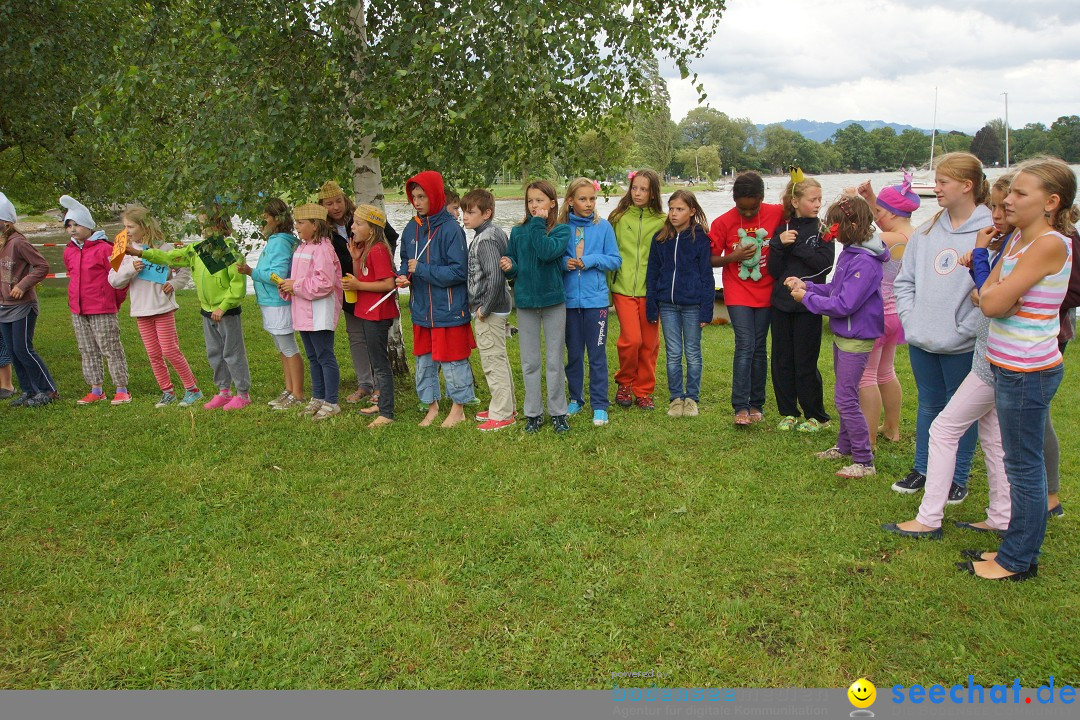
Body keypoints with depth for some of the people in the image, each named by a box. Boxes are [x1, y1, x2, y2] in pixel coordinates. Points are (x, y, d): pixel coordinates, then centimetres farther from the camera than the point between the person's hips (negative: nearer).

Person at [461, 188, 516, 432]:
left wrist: (484, 309, -20)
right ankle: (506, 407, 30)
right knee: (499, 360, 19)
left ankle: (501, 414, 7)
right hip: (499, 308, 10)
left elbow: (495, 276, -30)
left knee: (493, 362, -2)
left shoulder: (485, 240, -19)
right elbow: (507, 265, 19)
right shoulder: (497, 232, 10)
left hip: (489, 313, -10)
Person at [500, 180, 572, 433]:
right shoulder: (518, 232, 5)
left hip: (553, 300, -2)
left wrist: (538, 224, -15)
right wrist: (508, 266, -13)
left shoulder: (561, 230, -4)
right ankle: (533, 413, 20)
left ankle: (558, 412, 18)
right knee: (529, 363, 9)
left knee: (554, 361, 6)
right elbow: (510, 264, 9)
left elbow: (547, 252, -23)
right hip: (525, 301, 3)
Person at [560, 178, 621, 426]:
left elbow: (615, 260, 1)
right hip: (570, 300, 2)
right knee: (573, 353, 12)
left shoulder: (603, 226, 0)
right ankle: (576, 399, 27)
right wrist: (564, 263, -12)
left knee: (597, 354, 0)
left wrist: (591, 260, -14)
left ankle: (600, 405, 9)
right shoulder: (561, 227, 3)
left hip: (596, 299, -2)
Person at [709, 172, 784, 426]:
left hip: (765, 292, 2)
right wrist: (734, 256, -19)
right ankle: (741, 407, -8)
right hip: (737, 293, -2)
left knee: (759, 348, 8)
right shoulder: (722, 223, -6)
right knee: (745, 346, -11)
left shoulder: (776, 213, -5)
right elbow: (711, 260, -2)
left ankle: (757, 404, 18)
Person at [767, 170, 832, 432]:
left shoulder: (822, 229, 1)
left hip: (808, 304, -3)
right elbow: (774, 270, -1)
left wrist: (795, 246, -12)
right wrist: (779, 243, -16)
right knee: (781, 360, 7)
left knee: (805, 362, -1)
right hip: (782, 302, 3)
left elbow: (825, 262, -15)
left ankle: (816, 415, 14)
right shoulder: (782, 228, 7)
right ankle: (788, 412, 21)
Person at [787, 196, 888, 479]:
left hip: (857, 338, -10)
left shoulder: (865, 263, -25)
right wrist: (806, 286, 2)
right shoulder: (848, 253, 4)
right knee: (845, 395, 20)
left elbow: (844, 305, -27)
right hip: (841, 335, 10)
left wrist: (807, 298, -17)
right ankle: (845, 446, 36)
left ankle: (864, 461, 4)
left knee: (846, 398, -5)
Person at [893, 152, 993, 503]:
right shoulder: (926, 231, 7)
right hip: (921, 341, 6)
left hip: (962, 345, -5)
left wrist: (966, 329, -17)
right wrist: (909, 317, 2)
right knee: (928, 405, 18)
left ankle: (958, 477, 24)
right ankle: (922, 468, 31)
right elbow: (904, 279, 13)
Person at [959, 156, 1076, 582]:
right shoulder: (1019, 240, 10)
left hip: (1027, 372, -9)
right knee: (1022, 463, 17)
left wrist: (994, 293, -3)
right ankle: (1017, 548, 29)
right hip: (1012, 367, 9)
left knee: (1023, 466, 2)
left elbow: (993, 303, -22)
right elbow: (988, 297, 6)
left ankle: (1018, 561, 14)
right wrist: (998, 293, -13)